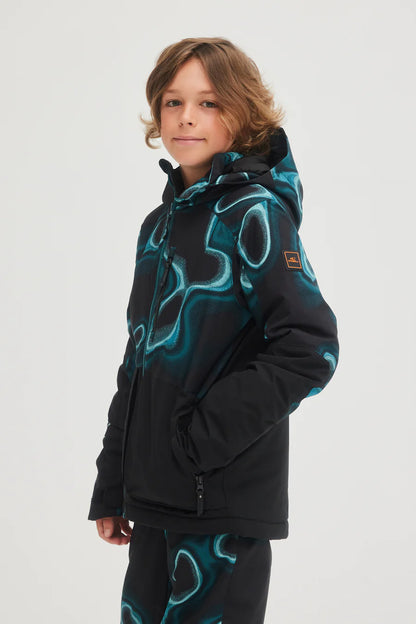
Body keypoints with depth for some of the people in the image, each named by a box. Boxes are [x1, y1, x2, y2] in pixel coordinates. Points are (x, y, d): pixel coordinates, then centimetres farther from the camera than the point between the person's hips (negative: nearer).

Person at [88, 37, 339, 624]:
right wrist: (111, 487, 16)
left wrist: (208, 433, -16)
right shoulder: (161, 224, 14)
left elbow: (311, 349, -17)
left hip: (226, 501, -7)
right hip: (155, 497, 7)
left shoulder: (254, 213, -9)